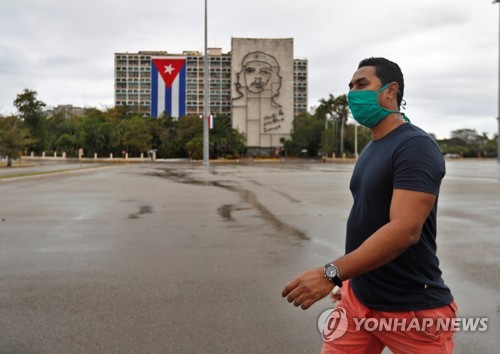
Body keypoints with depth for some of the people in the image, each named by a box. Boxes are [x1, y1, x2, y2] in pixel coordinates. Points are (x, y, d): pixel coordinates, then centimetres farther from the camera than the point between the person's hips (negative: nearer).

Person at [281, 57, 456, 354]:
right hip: (359, 297, 8)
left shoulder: (415, 146, -18)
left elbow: (405, 230, -28)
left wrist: (332, 274, -32)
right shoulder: (371, 149, 11)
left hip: (411, 310, -7)